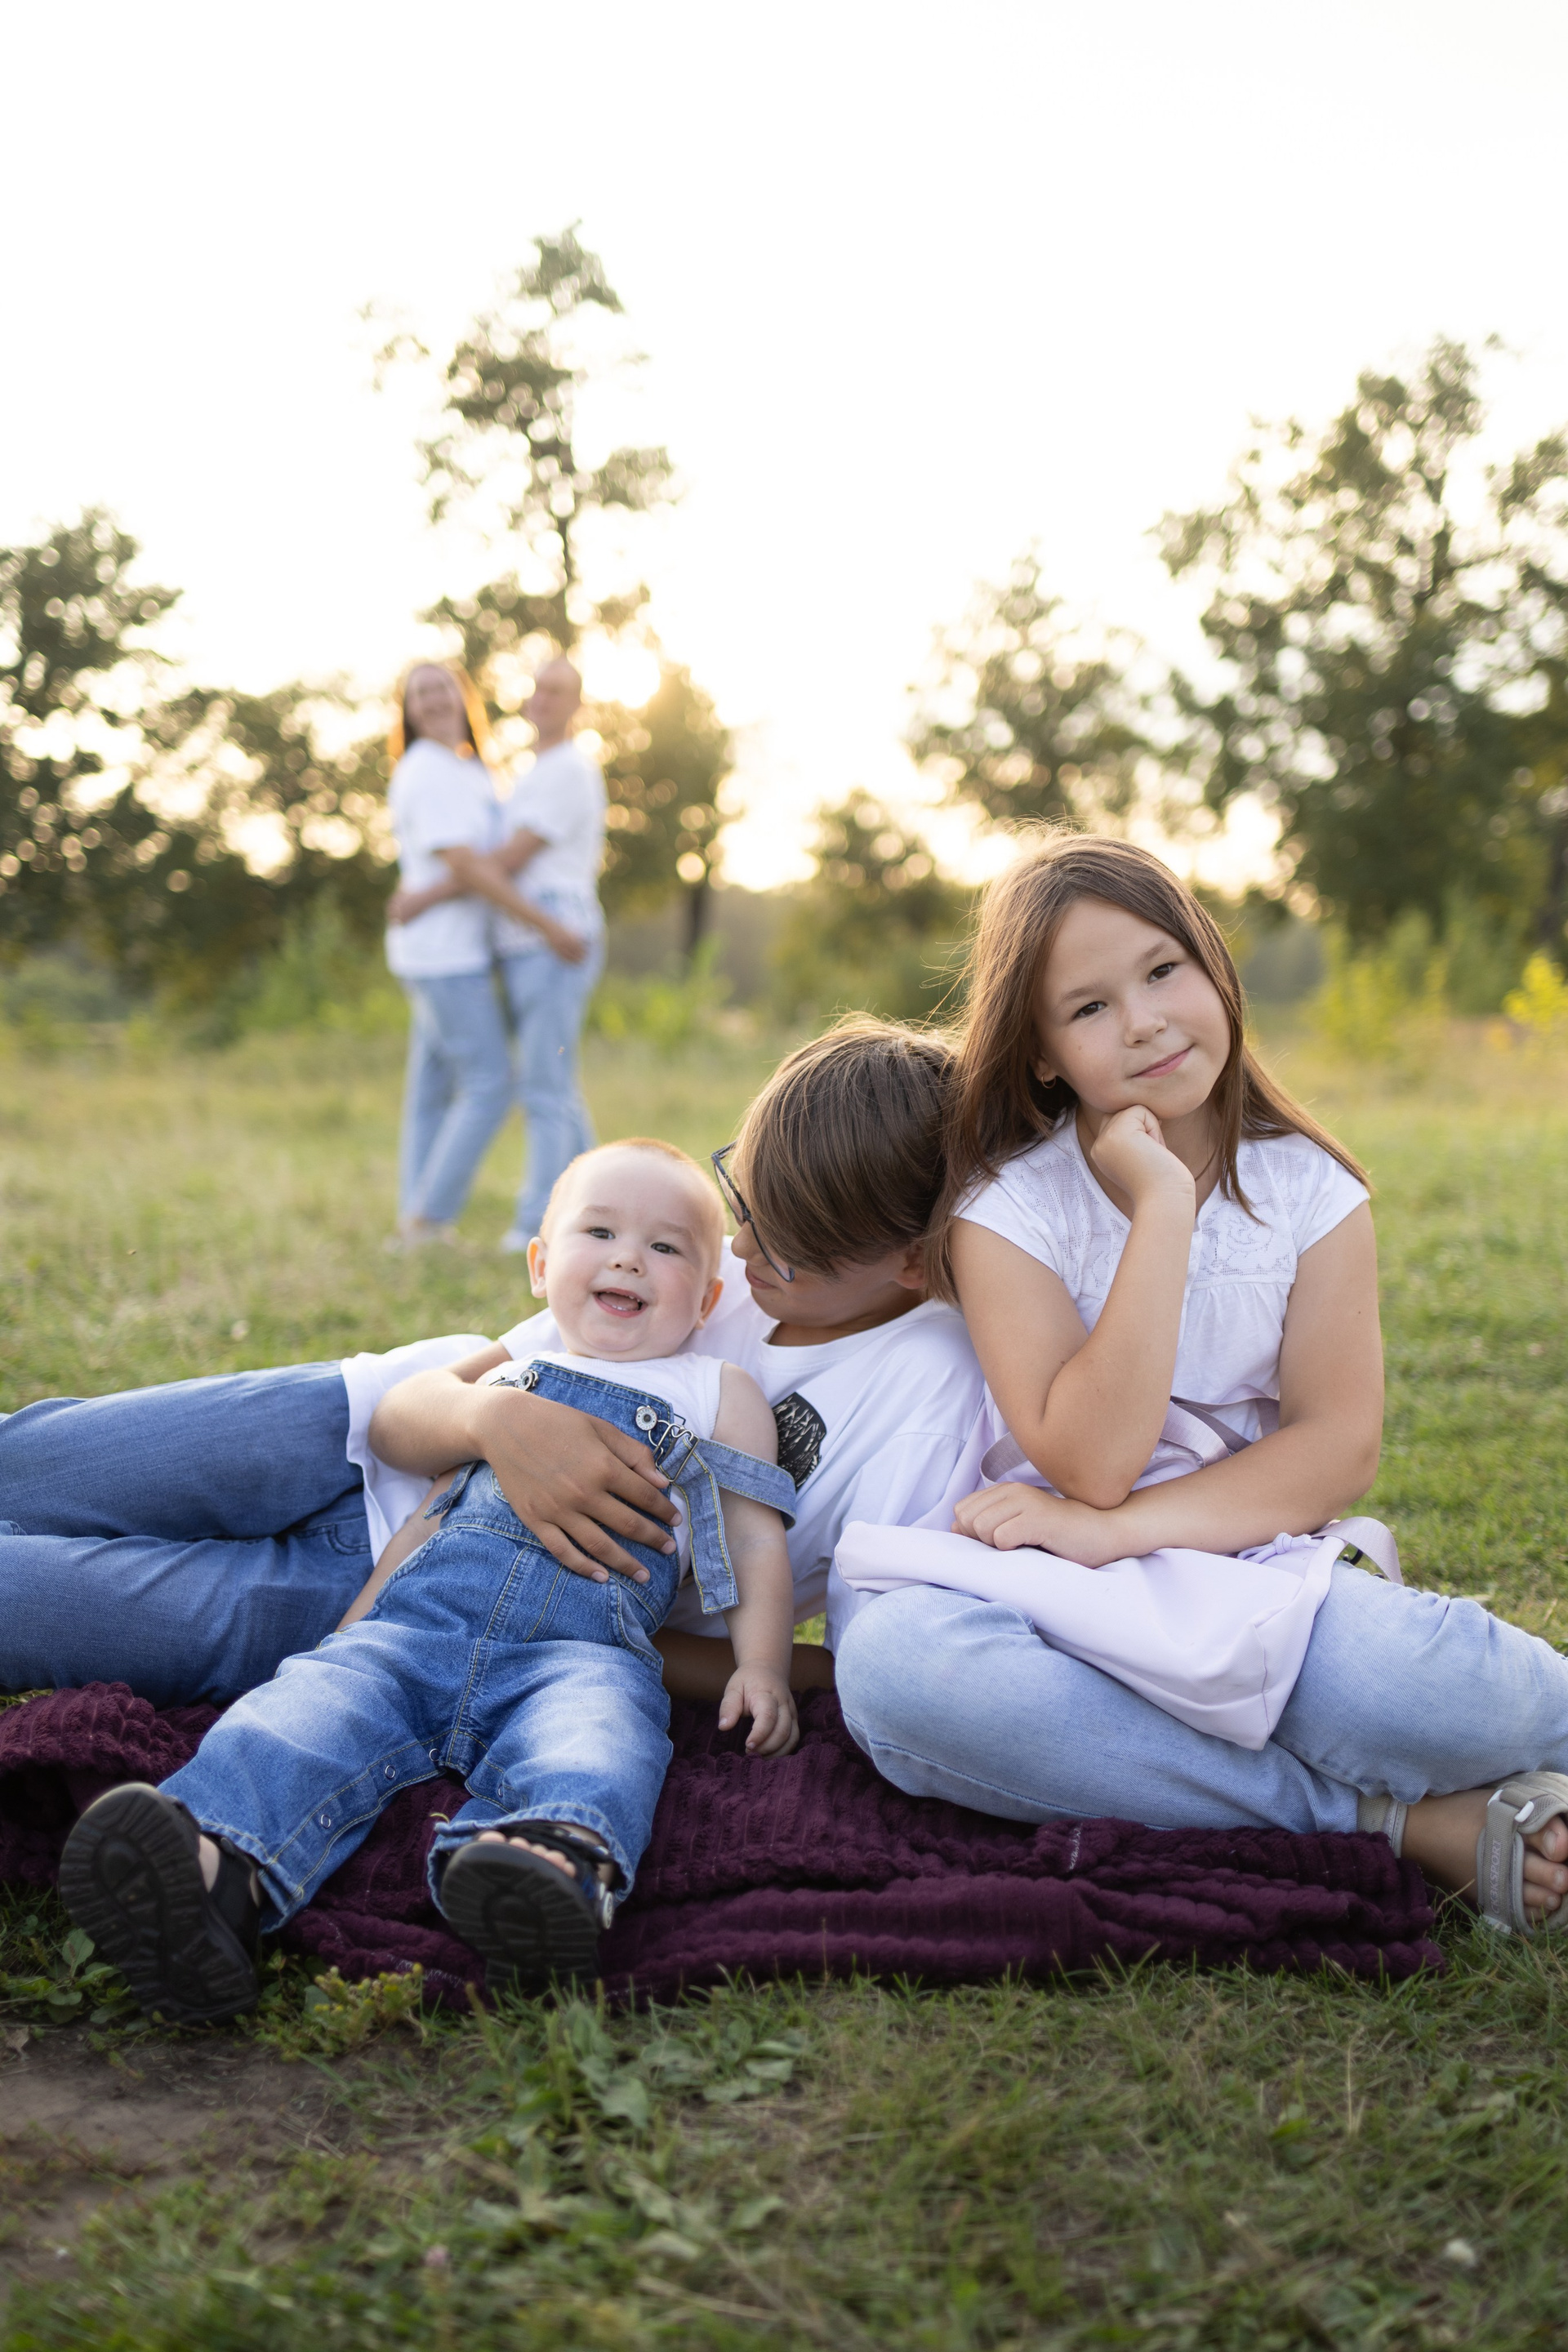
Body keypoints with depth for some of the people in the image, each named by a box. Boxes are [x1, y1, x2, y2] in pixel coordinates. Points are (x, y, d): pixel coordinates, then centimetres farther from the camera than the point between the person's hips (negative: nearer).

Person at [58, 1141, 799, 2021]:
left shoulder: (722, 1395, 24)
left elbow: (757, 1539, 18)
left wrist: (763, 1667, 2)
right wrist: (351, 1630, 18)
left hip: (581, 1646, -2)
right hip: (422, 1617, 2)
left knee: (594, 1719, -37)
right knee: (328, 1698, -29)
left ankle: (566, 1853, -69)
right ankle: (219, 1866, -56)